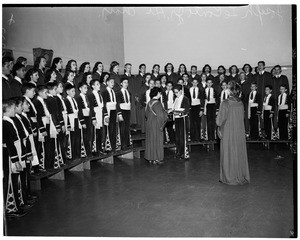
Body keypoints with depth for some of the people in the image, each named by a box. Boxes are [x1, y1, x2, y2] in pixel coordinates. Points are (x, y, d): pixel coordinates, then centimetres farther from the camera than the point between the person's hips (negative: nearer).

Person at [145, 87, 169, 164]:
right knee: (157, 140, 4)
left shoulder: (149, 103, 4)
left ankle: (150, 158, 20)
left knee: (150, 140, 13)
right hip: (156, 125, -7)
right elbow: (160, 115, -21)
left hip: (149, 123, 7)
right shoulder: (157, 103, -19)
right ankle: (156, 158, 10)